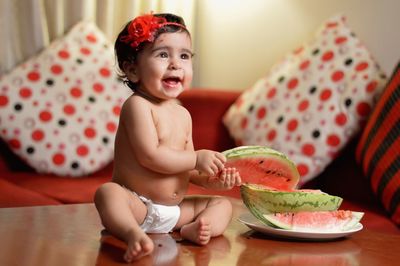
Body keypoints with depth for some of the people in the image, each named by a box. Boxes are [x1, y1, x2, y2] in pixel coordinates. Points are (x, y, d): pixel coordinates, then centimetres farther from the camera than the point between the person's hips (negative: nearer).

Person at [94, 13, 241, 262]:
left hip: (175, 209, 8)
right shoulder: (137, 105, -13)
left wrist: (210, 180, -6)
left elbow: (186, 168, 14)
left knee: (223, 203, 5)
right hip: (136, 204, -8)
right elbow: (150, 157, -23)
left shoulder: (183, 114, 11)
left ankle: (198, 228, -25)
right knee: (107, 192, -33)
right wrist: (198, 159, -16)